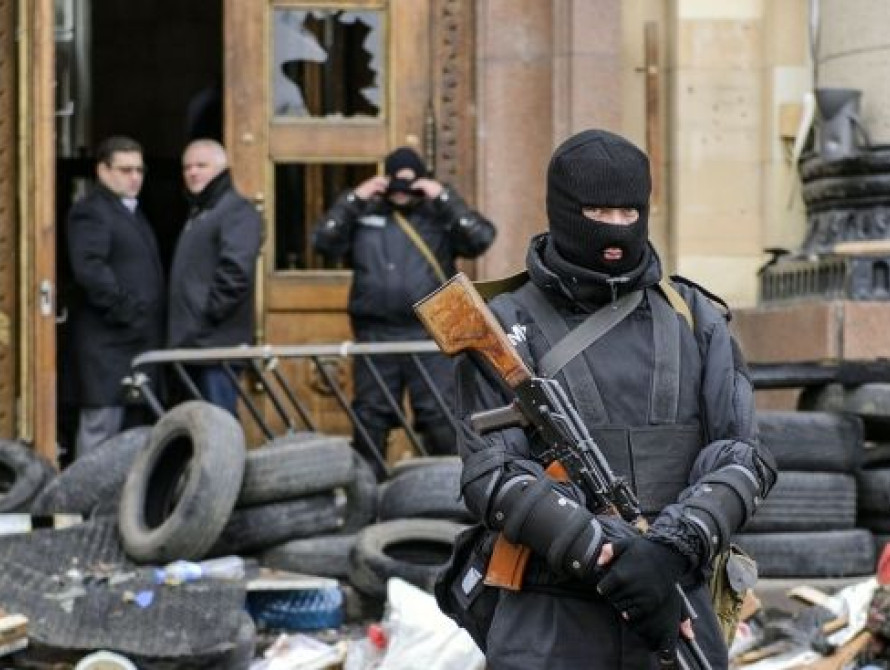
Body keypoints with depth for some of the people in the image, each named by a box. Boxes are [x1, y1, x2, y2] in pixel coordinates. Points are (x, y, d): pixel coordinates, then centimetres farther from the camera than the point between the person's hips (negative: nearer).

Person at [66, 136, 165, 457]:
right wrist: (126, 312, -18)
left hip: (141, 340, 9)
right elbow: (90, 269, -19)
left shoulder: (134, 213, 24)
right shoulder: (90, 212, -7)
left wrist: (154, 324, 13)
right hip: (107, 342, -9)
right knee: (102, 426, -8)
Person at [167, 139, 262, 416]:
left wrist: (209, 313, -18)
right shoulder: (196, 214, 23)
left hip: (217, 340, -10)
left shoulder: (236, 211, -7)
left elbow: (236, 269, -20)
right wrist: (180, 327, 16)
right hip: (194, 341, 10)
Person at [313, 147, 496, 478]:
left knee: (440, 419, -6)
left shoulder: (440, 214, 8)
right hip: (374, 333, 2)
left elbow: (481, 238, -6)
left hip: (430, 335, -2)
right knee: (370, 417, 7)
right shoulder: (365, 215, 12)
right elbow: (324, 242, 2)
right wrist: (353, 200, -3)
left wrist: (445, 198, -8)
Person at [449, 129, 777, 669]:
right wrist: (607, 559, -19)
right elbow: (493, 476, -8)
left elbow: (742, 456, 1)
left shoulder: (695, 320, 10)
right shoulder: (508, 328, 1)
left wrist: (676, 546, -17)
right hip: (552, 627, -3)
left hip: (677, 613, 3)